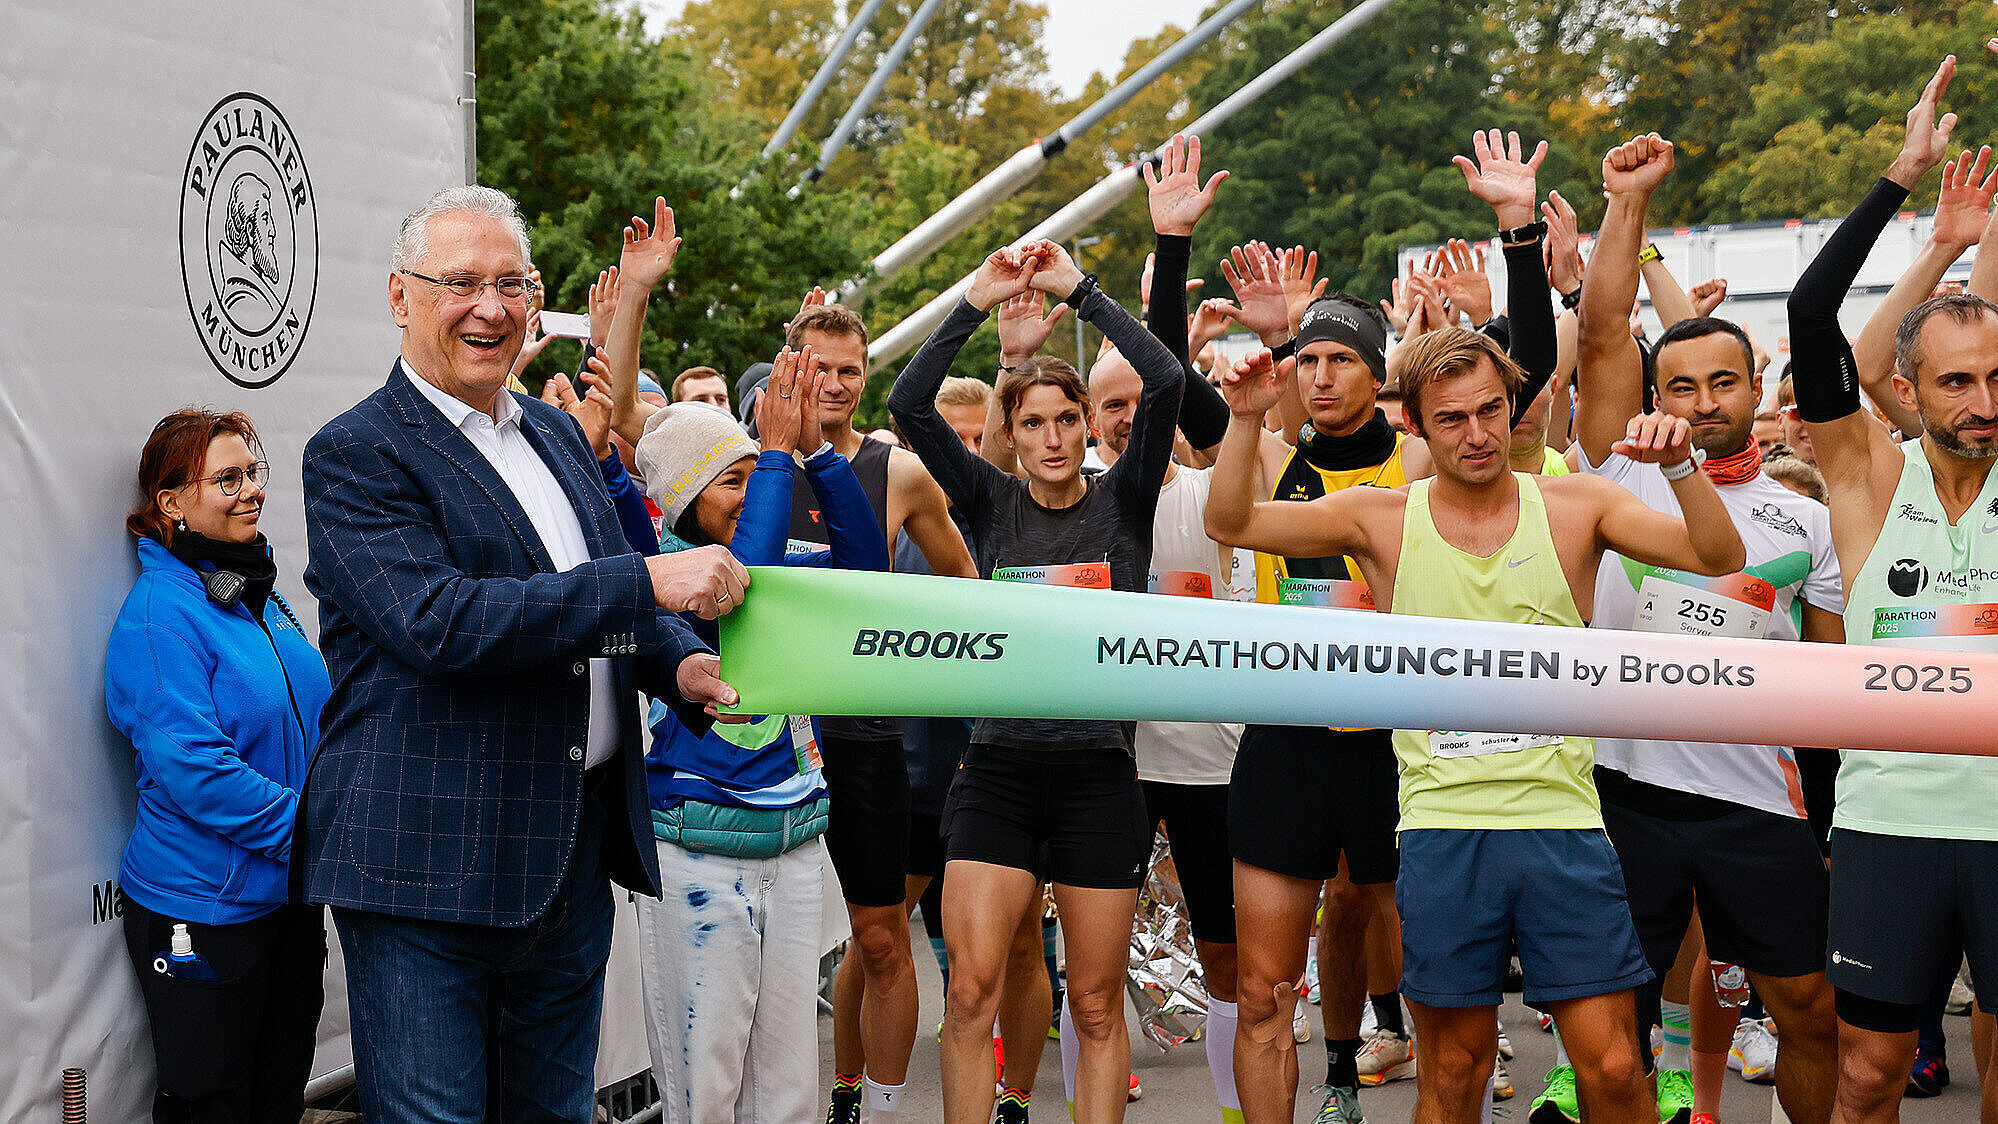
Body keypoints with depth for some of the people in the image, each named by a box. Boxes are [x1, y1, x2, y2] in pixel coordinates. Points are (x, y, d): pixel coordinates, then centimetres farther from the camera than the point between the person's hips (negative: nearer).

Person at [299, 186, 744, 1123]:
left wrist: (682, 665, -2)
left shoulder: (558, 434, 14)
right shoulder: (355, 454, -9)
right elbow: (437, 623, -23)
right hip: (428, 866, -7)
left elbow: (609, 606, 21)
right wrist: (647, 581, -24)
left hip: (577, 851, 7)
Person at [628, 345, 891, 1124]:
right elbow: (739, 580, -27)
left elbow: (864, 560, -4)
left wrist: (815, 449, -11)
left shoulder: (781, 574, 8)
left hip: (794, 848, 6)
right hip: (700, 856, -6)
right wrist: (777, 451, -19)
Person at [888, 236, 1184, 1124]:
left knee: (1096, 1005, 6)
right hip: (999, 766, 1)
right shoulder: (991, 502, 6)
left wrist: (1079, 291, -9)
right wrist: (977, 303, -10)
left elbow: (1166, 381, -10)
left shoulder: (1123, 500, 3)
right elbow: (909, 404, -5)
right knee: (970, 989, -7)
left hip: (1099, 770, 0)